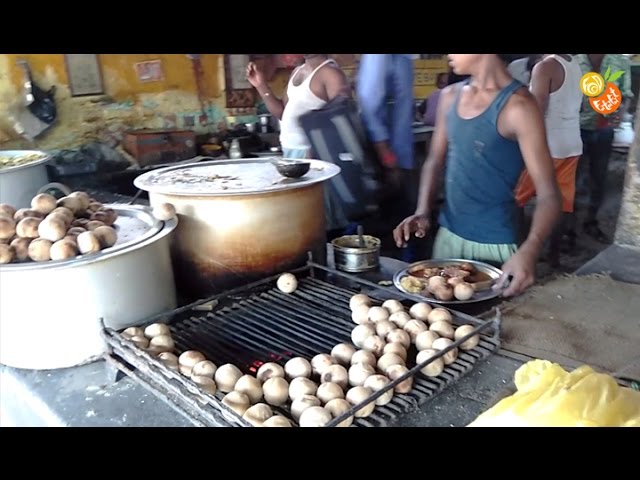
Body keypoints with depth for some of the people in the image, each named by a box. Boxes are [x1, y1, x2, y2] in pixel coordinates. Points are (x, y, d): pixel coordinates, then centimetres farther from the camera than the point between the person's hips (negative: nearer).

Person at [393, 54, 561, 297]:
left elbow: (549, 195, -19)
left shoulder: (517, 106, -17)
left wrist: (528, 251, -37)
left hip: (493, 243, -6)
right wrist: (422, 212, -4)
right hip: (447, 234, 6)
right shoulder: (450, 96, 2)